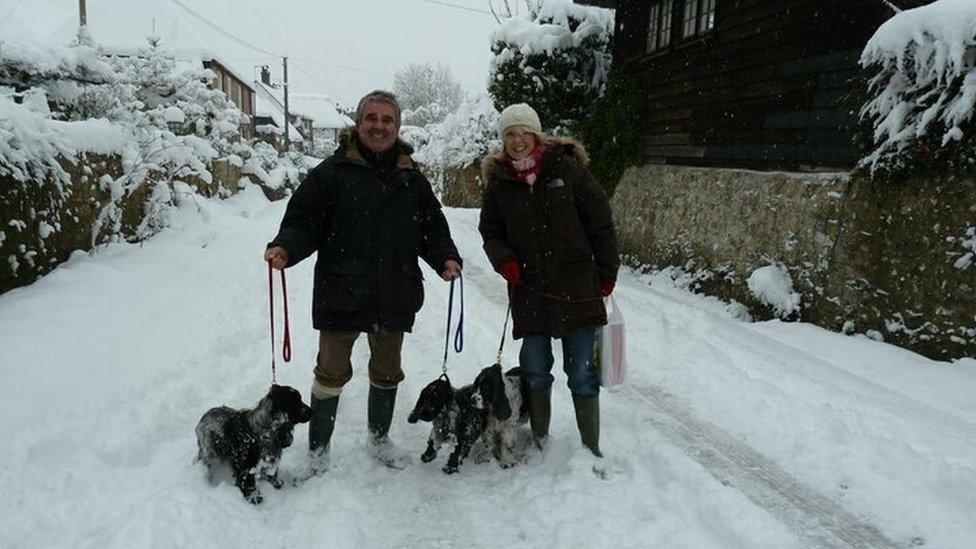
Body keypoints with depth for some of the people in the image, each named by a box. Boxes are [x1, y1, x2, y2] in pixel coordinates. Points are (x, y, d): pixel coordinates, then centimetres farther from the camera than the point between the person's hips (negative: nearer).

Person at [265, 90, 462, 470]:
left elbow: (432, 228, 10)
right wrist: (285, 248, -26)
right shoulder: (332, 172, -6)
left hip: (394, 298, 4)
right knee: (332, 373, 8)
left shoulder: (412, 179, 6)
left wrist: (446, 257, -7)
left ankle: (379, 438, 42)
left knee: (387, 372, 19)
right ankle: (318, 447, 29)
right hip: (340, 295, -4)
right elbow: (304, 221, -7)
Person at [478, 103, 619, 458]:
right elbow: (490, 230, 12)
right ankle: (539, 441, 28)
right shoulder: (498, 180, 5)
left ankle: (591, 447, 19)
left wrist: (608, 272, -1)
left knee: (581, 370, 4)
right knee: (534, 369, 11)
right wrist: (503, 259, -8)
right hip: (529, 289, 3)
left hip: (577, 286, -2)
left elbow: (600, 221, 0)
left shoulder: (567, 167, -3)